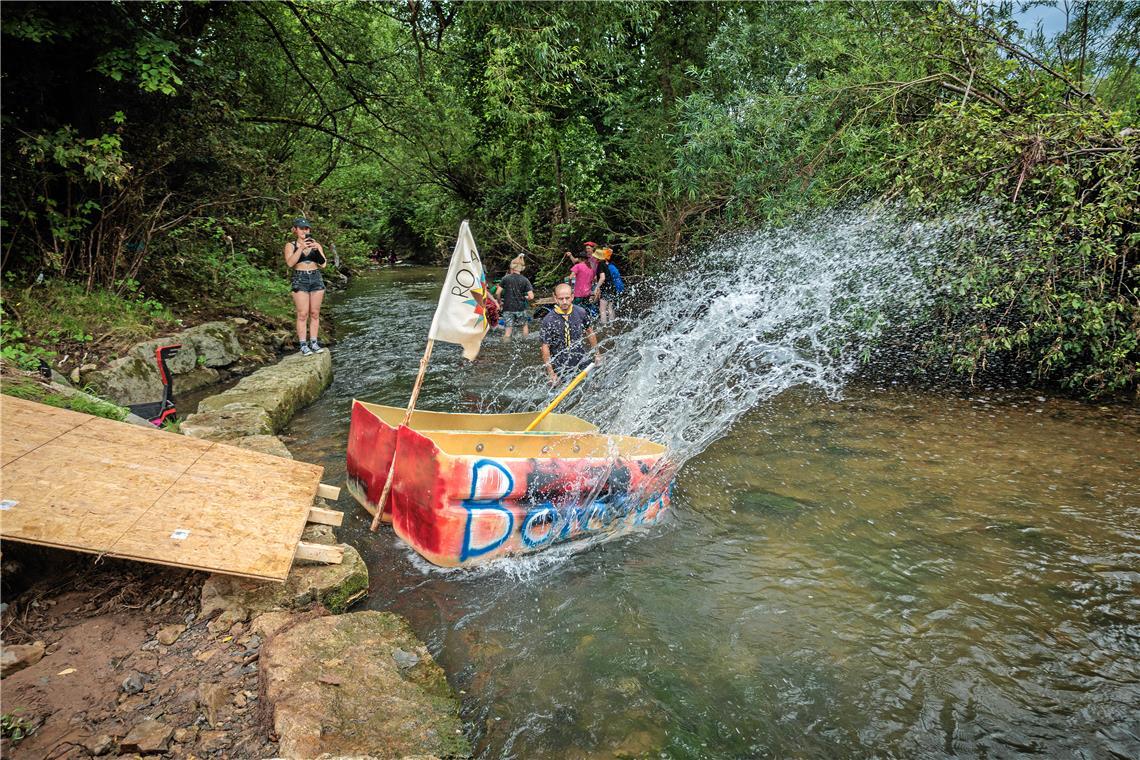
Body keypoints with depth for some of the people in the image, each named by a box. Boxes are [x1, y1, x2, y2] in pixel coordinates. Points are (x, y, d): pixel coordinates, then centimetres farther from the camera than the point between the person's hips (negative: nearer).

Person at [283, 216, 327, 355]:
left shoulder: (316, 245, 10)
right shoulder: (290, 246, 4)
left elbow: (323, 265, 2)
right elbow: (290, 263, -12)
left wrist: (317, 249, -13)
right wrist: (301, 248, -19)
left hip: (316, 279, 3)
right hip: (300, 280, -3)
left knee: (315, 314, 4)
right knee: (302, 314, -7)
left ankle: (313, 343, 10)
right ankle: (303, 345, -3)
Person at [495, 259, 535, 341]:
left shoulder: (505, 278, -3)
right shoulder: (525, 280, -4)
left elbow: (497, 293, -6)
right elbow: (531, 296, -10)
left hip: (508, 308, 0)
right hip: (520, 308, 0)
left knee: (509, 328, 3)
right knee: (525, 325, 21)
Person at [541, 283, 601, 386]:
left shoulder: (581, 312, -6)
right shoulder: (548, 320, -17)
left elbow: (589, 332, 10)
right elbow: (545, 347, -13)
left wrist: (596, 354, 14)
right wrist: (551, 373, -15)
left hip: (582, 362, 3)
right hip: (561, 367, -3)